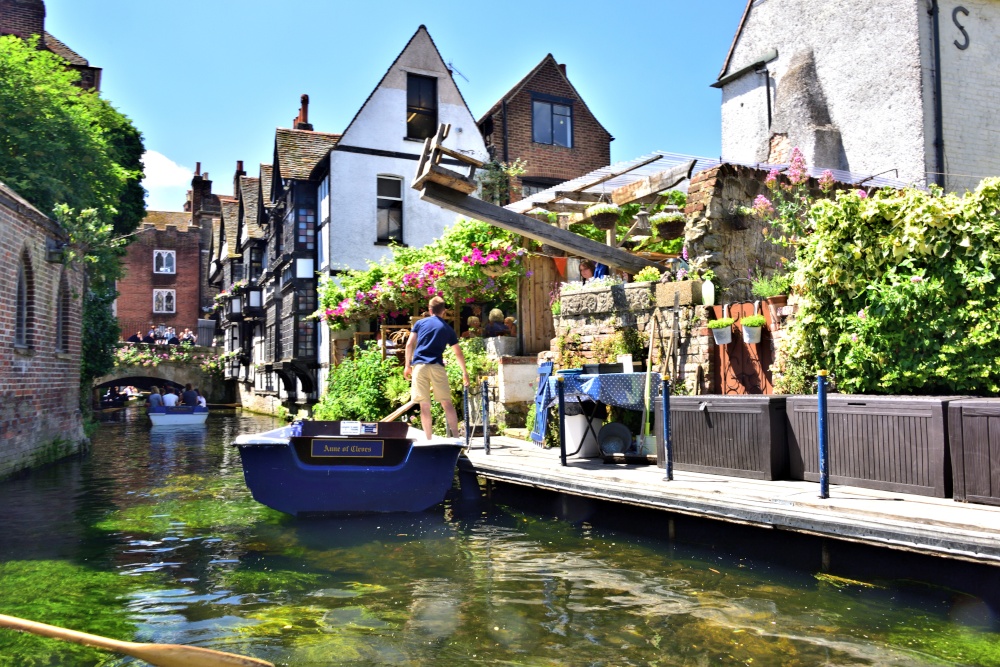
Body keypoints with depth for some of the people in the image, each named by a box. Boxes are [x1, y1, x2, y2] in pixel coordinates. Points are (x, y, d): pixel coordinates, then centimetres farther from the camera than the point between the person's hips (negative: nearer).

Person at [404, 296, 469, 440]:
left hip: (419, 365, 0)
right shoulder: (448, 329, 14)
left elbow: (409, 344, 6)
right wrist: (465, 372, 27)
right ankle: (456, 437, 0)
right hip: (437, 366, 0)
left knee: (424, 405, 2)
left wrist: (407, 365, 12)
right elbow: (458, 354, 18)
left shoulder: (420, 323, 13)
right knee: (447, 403, 4)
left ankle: (429, 439, 4)